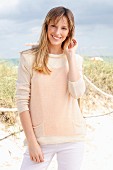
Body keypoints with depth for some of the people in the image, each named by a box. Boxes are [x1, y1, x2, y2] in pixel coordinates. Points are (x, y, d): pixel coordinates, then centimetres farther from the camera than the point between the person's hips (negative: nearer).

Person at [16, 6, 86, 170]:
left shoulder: (75, 59, 7)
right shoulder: (29, 58, -2)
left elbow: (77, 92, -10)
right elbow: (22, 101, -4)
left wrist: (70, 55, -7)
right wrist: (31, 141, -8)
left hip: (72, 138, 2)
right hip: (41, 139, -2)